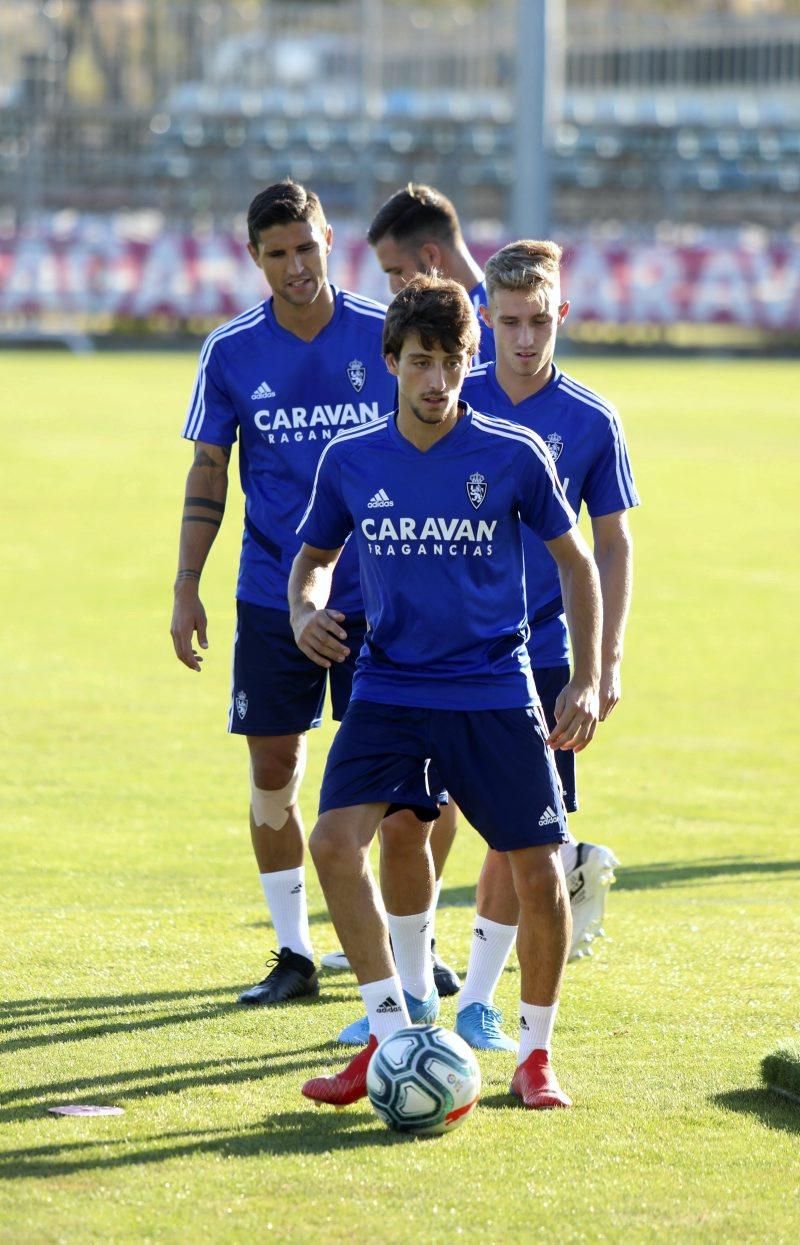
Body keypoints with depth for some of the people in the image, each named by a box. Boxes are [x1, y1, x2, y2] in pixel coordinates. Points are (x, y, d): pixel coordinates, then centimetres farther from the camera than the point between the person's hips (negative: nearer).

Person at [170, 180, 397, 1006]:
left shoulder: (386, 337, -3)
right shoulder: (231, 352, -1)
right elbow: (207, 473, 6)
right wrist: (186, 587, 2)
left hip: (376, 596, -1)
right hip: (271, 594, 1)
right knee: (273, 770, 1)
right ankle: (293, 954, 11)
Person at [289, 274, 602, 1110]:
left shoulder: (513, 457, -5)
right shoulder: (350, 461, 0)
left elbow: (574, 560, 6)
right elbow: (316, 555, 17)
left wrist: (586, 680, 0)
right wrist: (305, 611, -6)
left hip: (495, 694, -1)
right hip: (388, 688, 1)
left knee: (539, 874, -4)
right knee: (336, 839, -19)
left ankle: (536, 1052, 18)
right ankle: (391, 1039, -9)